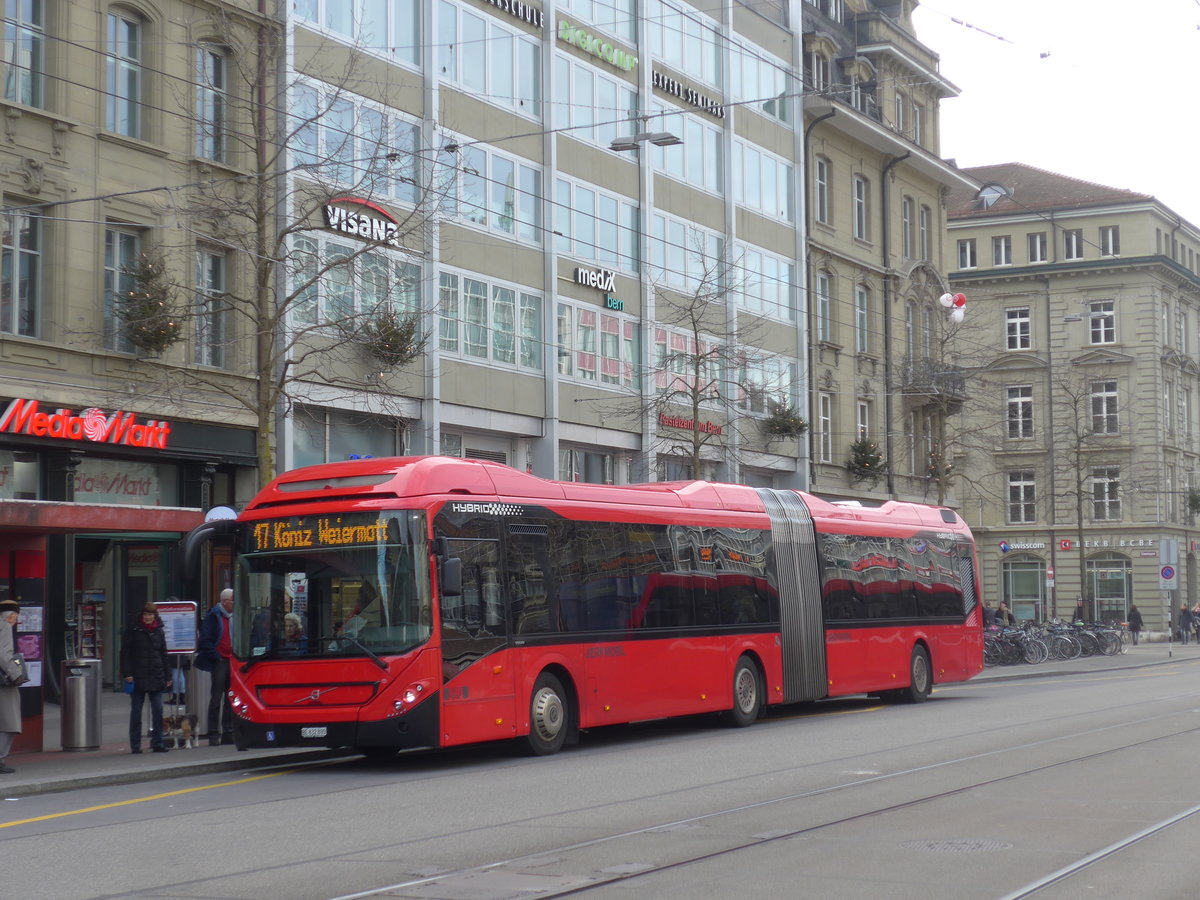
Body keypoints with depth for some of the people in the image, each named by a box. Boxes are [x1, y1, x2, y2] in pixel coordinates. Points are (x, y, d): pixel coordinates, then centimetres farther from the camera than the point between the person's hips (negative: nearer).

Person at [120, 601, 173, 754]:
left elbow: (164, 655, 16)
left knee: (158, 711, 1)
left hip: (156, 678, 3)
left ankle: (158, 743, 8)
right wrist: (127, 674, -11)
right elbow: (125, 653, -2)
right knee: (136, 711, 3)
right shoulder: (133, 630, -1)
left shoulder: (158, 631, 11)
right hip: (138, 677, -3)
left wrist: (167, 676, 12)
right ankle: (135, 745, 8)